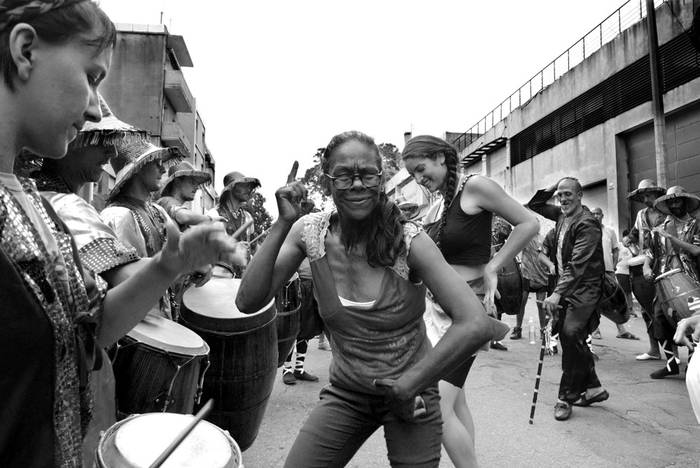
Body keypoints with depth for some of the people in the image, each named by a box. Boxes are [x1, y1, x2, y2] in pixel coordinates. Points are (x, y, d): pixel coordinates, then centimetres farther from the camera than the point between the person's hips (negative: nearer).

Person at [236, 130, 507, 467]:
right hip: (345, 393, 2)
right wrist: (283, 224, -25)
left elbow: (475, 325, -28)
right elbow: (248, 303, -18)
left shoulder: (408, 240, -21)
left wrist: (410, 384, -23)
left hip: (410, 397, -2)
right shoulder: (310, 232, -11)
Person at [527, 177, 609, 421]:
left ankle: (567, 396, -6)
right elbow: (534, 206, 23)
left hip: (584, 288, -8)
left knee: (570, 334, -19)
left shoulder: (587, 224, -16)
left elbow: (578, 265, -25)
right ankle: (593, 387, 26)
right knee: (567, 336, 9)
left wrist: (557, 293, -32)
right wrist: (550, 188, 6)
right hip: (566, 285, 8)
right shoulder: (562, 215, 8)